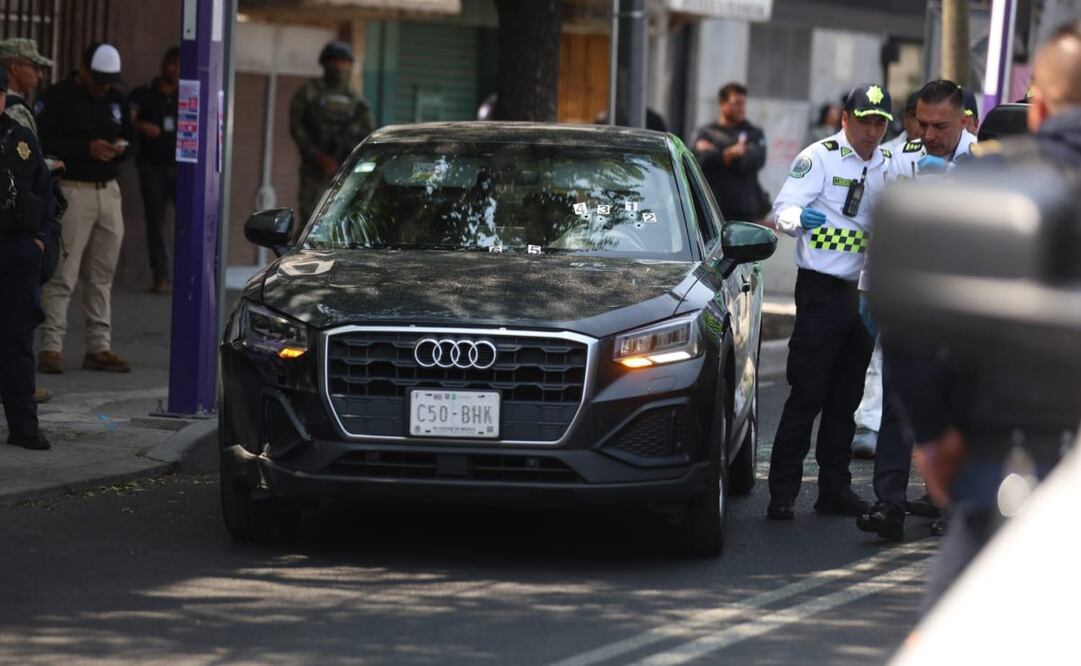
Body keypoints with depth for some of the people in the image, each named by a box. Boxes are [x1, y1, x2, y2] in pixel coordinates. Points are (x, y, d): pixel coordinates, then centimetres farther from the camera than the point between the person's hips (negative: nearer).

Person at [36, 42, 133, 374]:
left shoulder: (116, 100, 15)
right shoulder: (57, 99, -6)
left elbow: (130, 135, 22)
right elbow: (43, 144, -13)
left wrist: (123, 147, -2)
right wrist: (86, 149, -21)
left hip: (109, 191, 6)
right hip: (72, 191, -6)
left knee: (102, 275, 8)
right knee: (63, 274, -10)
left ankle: (99, 347, 13)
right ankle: (50, 347, -9)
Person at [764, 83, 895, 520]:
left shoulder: (888, 165, 13)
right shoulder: (820, 157, -6)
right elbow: (783, 210, -16)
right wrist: (799, 218, -35)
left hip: (864, 292, 6)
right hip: (822, 290, -6)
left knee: (847, 397, 11)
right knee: (808, 393, -8)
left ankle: (835, 488, 18)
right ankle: (783, 492, -6)